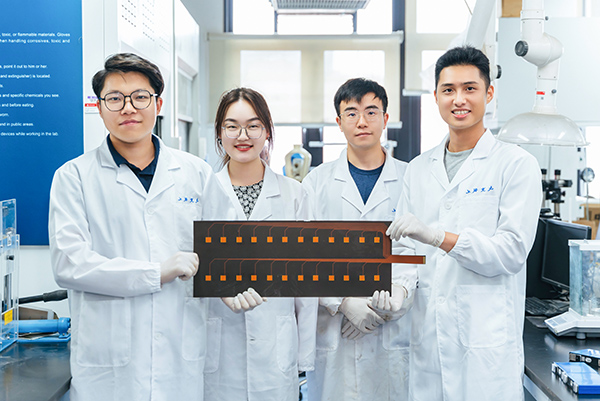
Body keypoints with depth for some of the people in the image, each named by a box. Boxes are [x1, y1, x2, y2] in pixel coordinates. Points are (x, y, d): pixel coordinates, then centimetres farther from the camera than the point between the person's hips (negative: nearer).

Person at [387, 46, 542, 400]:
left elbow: (512, 251, -12)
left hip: (487, 339, -4)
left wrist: (439, 236, -24)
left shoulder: (517, 164, -2)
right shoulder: (419, 169, 13)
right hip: (426, 334, 4)